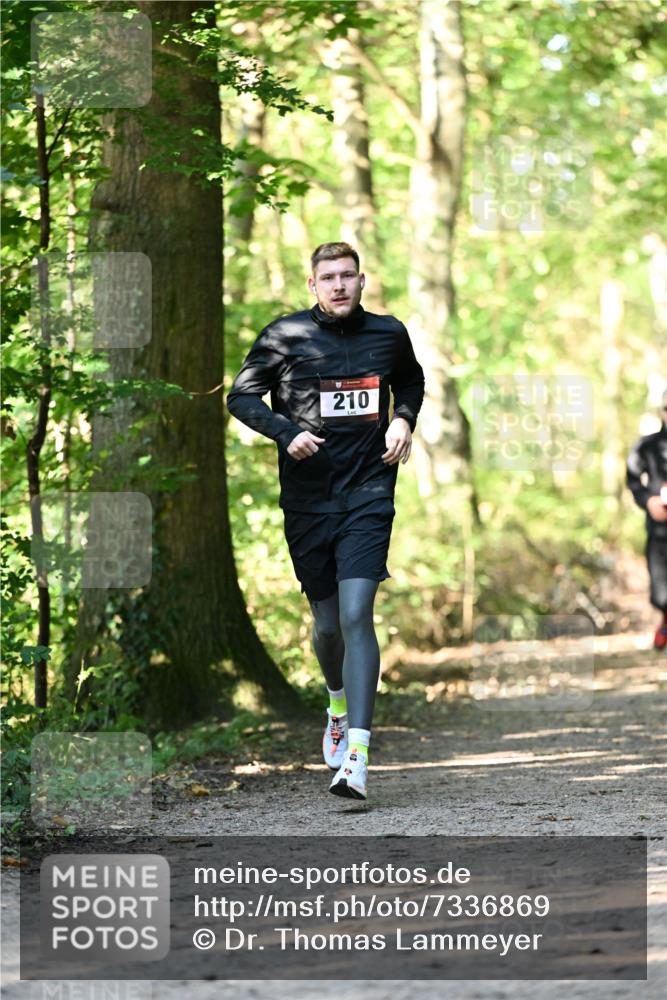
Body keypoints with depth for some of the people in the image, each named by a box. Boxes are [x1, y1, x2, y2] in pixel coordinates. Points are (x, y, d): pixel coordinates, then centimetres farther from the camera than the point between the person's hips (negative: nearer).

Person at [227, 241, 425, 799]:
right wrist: (286, 433, -12)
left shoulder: (389, 334, 5)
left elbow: (411, 381, 25)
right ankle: (339, 705, 44)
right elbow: (242, 396, 5)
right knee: (327, 621, 10)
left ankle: (356, 756, -21)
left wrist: (404, 420, 6)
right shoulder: (285, 336, -1)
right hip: (307, 496, 1)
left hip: (368, 494, -1)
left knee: (356, 614, -16)